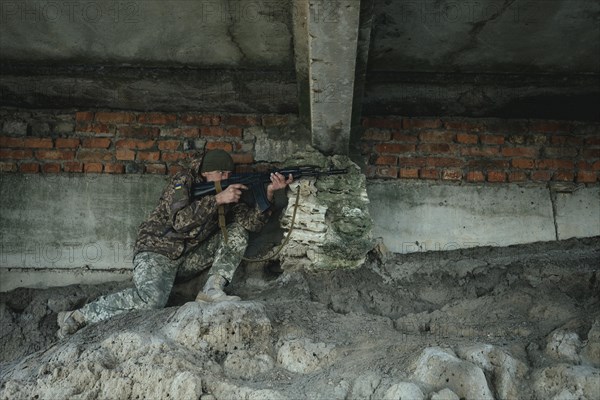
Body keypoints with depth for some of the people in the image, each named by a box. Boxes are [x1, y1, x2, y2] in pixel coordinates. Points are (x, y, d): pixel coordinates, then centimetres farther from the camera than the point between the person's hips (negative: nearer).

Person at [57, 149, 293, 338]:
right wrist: (218, 199, -30)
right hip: (157, 252, -6)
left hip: (189, 259, 6)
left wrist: (268, 194, -17)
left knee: (238, 232, -4)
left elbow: (253, 222, -2)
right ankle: (79, 316, -17)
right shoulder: (183, 181, -10)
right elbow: (180, 220, -28)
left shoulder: (227, 195, 7)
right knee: (151, 299, -35)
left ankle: (212, 289, -16)